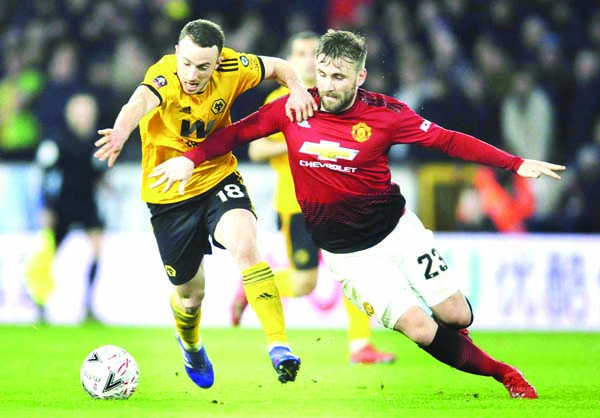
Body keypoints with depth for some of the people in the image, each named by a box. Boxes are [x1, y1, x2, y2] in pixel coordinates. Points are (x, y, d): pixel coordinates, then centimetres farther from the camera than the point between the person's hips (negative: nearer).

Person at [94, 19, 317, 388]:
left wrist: (297, 89, -18)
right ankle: (190, 345, 51)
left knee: (245, 244, -30)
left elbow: (277, 67, 5)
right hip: (169, 196, -1)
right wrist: (122, 130, -74)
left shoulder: (230, 68, -16)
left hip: (218, 178, 1)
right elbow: (142, 100, -52)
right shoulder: (164, 77, -28)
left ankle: (279, 345, -29)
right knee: (191, 293, 14)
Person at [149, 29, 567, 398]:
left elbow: (447, 140, -7)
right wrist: (191, 158, -9)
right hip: (345, 250, -1)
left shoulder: (385, 113, -12)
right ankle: (502, 373, 9)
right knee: (418, 329, -11)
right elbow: (238, 132, 2)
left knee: (457, 316, 0)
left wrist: (515, 164, -10)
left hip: (396, 226, 1)